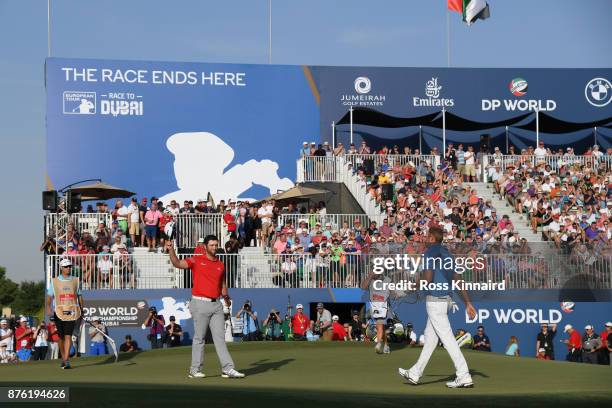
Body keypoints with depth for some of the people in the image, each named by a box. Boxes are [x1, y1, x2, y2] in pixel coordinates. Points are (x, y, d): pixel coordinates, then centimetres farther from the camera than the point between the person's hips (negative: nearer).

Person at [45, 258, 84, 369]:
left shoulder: (75, 281, 10)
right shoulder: (54, 281, 7)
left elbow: (79, 296, 16)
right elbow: (49, 296, 4)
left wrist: (82, 309, 10)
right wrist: (49, 308, -12)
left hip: (72, 312, 0)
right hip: (59, 312, 0)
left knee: (68, 336, -10)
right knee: (61, 336, 7)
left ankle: (67, 361, -15)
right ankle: (63, 359, 22)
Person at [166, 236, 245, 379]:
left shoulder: (220, 265, 14)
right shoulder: (196, 261, 0)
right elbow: (178, 263, -11)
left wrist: (226, 296, 6)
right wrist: (171, 250, -26)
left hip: (216, 304, 4)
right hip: (200, 304, -4)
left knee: (220, 337, 1)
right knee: (199, 337, -1)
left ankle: (227, 369, -1)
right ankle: (195, 370, 6)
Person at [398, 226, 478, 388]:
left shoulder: (430, 253, -9)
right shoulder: (447, 254, 16)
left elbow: (427, 279, -19)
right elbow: (458, 280, 13)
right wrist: (468, 303, 12)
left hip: (435, 300, -9)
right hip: (446, 299, 9)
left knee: (447, 337, -9)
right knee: (430, 336, 15)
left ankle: (464, 376, -13)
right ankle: (415, 374, 25)